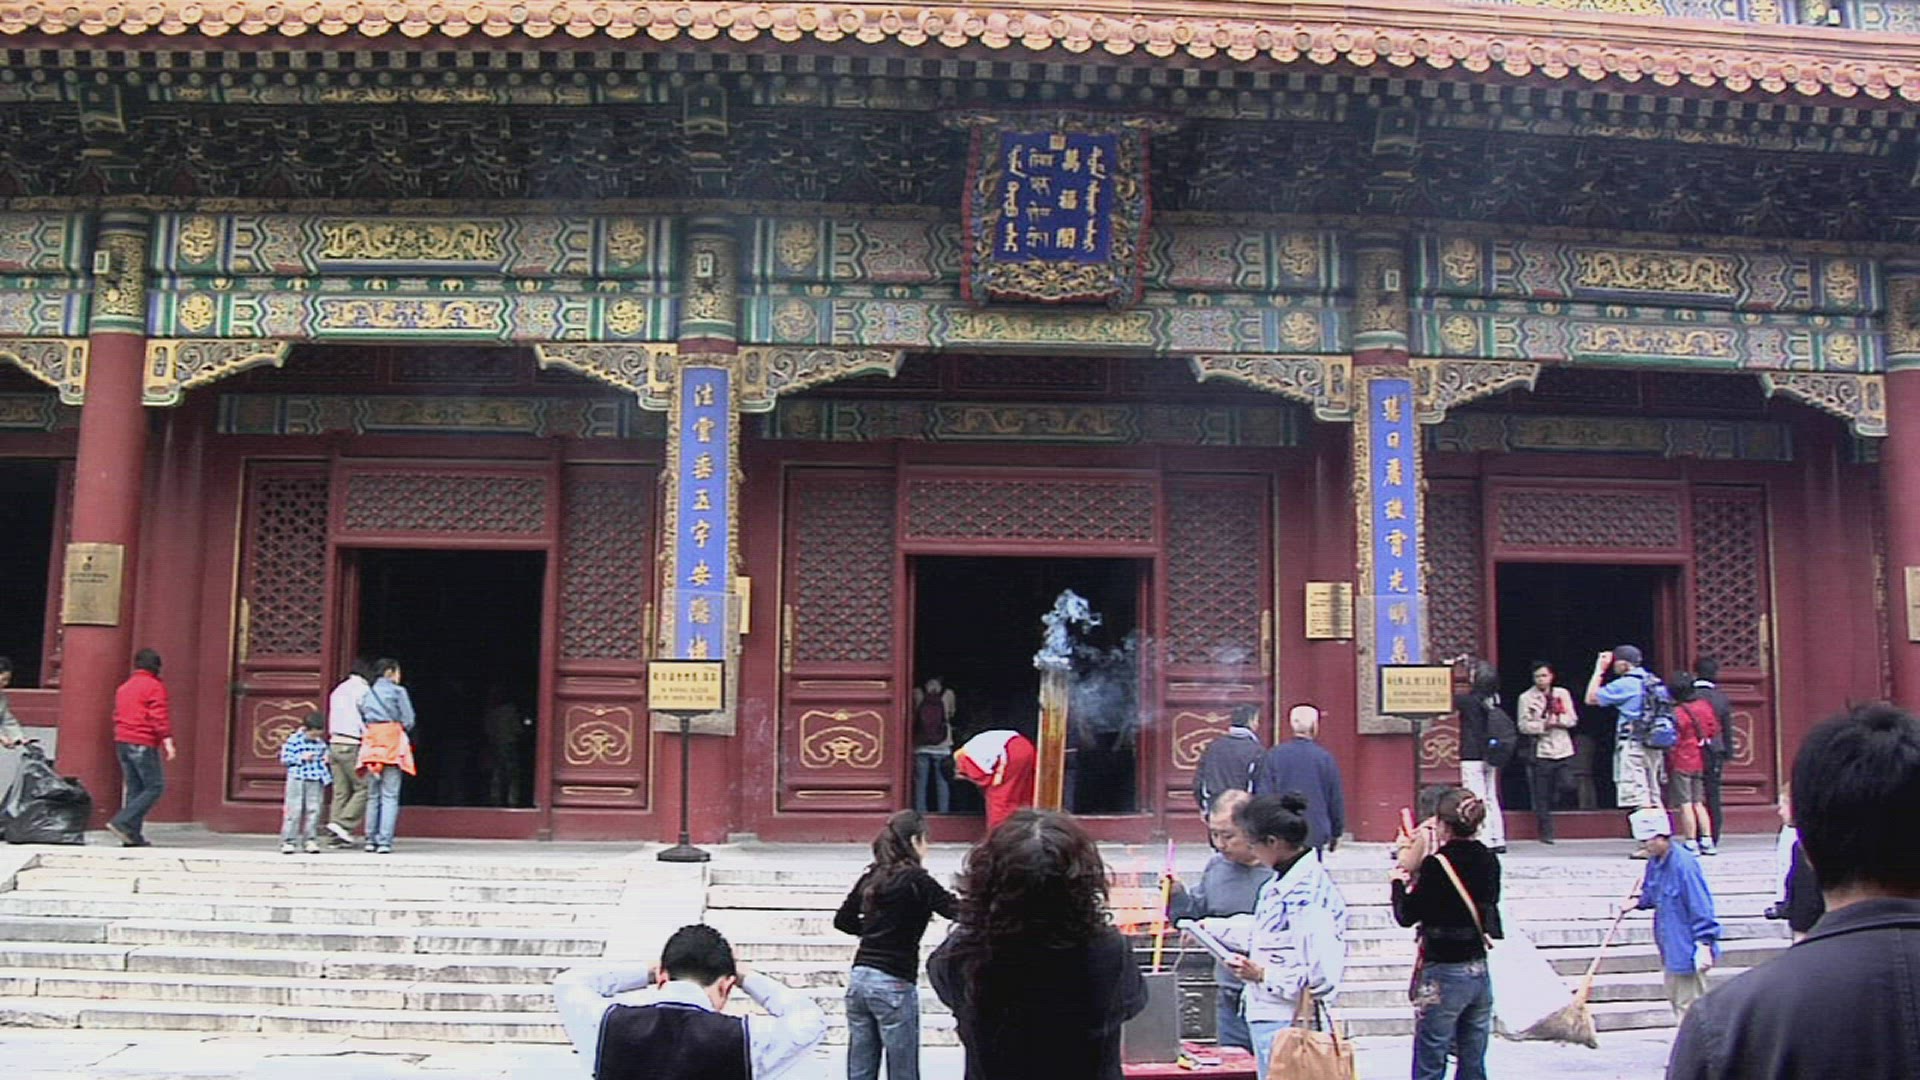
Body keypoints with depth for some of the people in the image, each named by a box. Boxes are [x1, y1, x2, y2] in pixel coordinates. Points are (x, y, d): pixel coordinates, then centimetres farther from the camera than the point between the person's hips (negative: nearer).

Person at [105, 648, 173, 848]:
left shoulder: (123, 687, 18)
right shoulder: (154, 686, -6)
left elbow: (117, 716, 22)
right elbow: (159, 716, -15)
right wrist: (167, 741, -17)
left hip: (122, 742, 8)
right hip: (144, 744, -8)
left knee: (133, 788, 9)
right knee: (155, 787, -5)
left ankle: (133, 835, 6)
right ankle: (121, 822, -15)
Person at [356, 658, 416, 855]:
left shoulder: (368, 694, 15)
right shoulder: (398, 691, 0)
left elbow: (362, 719, 12)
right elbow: (408, 722, -2)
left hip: (371, 742, 5)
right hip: (392, 743, -5)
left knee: (372, 795, 11)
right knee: (390, 796, -6)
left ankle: (371, 839, 12)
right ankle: (385, 841, -12)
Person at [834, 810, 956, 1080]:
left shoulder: (871, 878, 9)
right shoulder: (916, 880, -11)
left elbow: (843, 920, 19)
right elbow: (958, 911, -15)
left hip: (860, 979, 6)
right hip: (893, 986, -6)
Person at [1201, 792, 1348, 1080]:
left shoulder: (1311, 895, -24)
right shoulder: (1283, 882, 6)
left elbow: (1322, 975, -24)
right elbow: (1262, 932, 24)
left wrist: (1263, 975, -20)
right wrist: (1212, 928, 28)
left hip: (1287, 1026, -10)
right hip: (1266, 1018, 10)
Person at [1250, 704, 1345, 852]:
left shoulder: (1273, 755, -2)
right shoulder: (1325, 758, -2)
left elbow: (1262, 794, -2)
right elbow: (1336, 799, 4)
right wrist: (1336, 833, 16)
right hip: (1316, 834, 0)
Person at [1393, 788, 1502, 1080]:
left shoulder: (1437, 865, -16)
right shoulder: (1489, 861, 3)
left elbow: (1406, 916, -9)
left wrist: (1398, 882, 10)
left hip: (1443, 975, -6)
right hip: (1480, 972, 6)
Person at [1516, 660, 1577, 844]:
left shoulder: (1562, 694, 10)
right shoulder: (1526, 697, 0)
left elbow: (1573, 720, 7)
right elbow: (1523, 726, -5)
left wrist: (1558, 720, -11)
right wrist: (1543, 725, -18)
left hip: (1563, 749, 3)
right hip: (1541, 751, -3)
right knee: (1542, 796, -4)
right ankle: (1546, 833, 2)